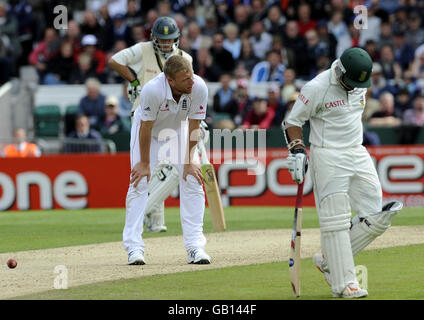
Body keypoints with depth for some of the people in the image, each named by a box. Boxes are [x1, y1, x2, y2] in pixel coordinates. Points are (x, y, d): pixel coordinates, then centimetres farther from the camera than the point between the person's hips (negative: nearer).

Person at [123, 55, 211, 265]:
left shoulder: (199, 88, -31)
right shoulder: (152, 90, -38)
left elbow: (193, 125, -18)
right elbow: (146, 128, -25)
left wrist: (189, 161, -14)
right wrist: (145, 163, -17)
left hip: (178, 130, 3)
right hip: (150, 130, -3)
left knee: (192, 182, -8)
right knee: (139, 184, -10)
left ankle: (195, 246, -6)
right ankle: (134, 247, -7)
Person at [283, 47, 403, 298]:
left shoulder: (360, 85, 6)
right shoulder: (317, 88, -14)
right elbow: (293, 121, -6)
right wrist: (297, 150, -17)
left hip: (358, 155, 7)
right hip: (328, 158, -7)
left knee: (376, 219, 2)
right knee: (335, 220, -10)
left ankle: (328, 261, 14)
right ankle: (344, 283, -8)